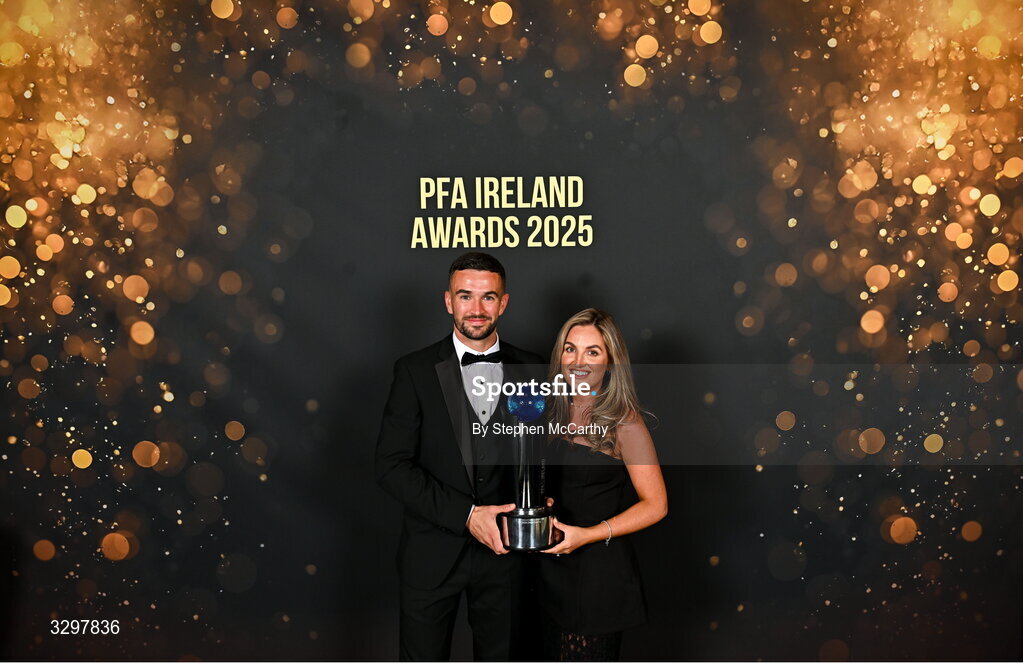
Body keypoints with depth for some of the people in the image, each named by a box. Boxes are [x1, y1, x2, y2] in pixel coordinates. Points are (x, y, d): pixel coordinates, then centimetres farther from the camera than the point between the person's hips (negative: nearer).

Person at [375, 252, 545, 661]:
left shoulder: (530, 370, 1)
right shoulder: (415, 371, -6)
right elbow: (391, 466, -11)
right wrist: (466, 515, -18)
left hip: (503, 550, 2)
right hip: (432, 552, -2)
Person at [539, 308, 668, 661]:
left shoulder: (624, 422, -14)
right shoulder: (558, 412, 5)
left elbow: (655, 504, -13)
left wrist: (589, 534, -19)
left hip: (600, 570, -6)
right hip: (554, 566, 6)